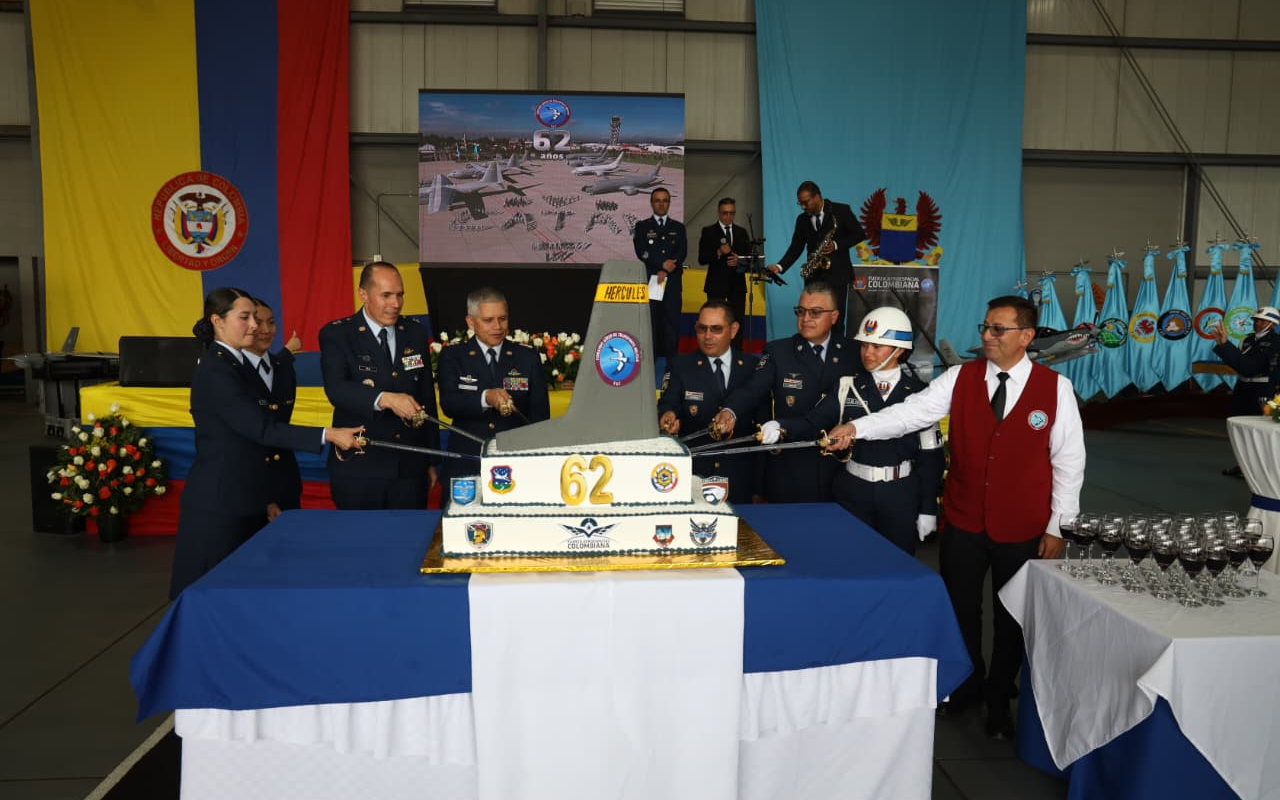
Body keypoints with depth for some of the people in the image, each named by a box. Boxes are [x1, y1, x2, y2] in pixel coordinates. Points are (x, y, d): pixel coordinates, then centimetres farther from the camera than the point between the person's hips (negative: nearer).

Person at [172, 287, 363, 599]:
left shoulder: (235, 363, 13)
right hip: (219, 501, -9)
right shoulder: (215, 370, -17)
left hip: (242, 497, 9)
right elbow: (261, 428, -24)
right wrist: (328, 435, -28)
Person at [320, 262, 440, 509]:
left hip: (410, 467, 3)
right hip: (358, 470, -3)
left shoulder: (416, 333, 8)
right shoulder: (336, 334, -4)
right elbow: (336, 389, -20)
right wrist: (386, 399, -37)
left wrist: (432, 460, 12)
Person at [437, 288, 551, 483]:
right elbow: (448, 403, -10)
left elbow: (540, 415, 4)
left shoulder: (528, 358, 7)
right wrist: (486, 398, -29)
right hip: (466, 466, 0)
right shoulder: (452, 356, 5)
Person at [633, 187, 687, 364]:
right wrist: (663, 263, -15)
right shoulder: (642, 226, 10)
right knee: (649, 322, -3)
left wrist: (665, 271, -13)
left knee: (672, 322, 0)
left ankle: (672, 364, 3)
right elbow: (641, 252, -5)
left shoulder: (678, 228, 14)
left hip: (672, 282, 1)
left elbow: (682, 253, 1)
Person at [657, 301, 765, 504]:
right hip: (692, 471, -1)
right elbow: (667, 404, -9)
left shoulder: (753, 367, 6)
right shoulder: (680, 366, 2)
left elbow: (763, 414, 6)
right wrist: (668, 415, -30)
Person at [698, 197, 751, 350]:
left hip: (737, 284, 3)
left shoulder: (741, 232, 13)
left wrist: (739, 261, -11)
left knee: (738, 321, 2)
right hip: (716, 284, -3)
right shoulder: (708, 231, 2)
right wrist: (718, 253, -21)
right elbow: (702, 259, -5)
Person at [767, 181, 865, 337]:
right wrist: (780, 266, -9)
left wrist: (836, 245, -16)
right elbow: (796, 248, 7)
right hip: (814, 276, 4)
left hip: (837, 274, -4)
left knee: (836, 319, -5)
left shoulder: (841, 211, -4)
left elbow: (859, 234, -1)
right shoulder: (802, 219, 8)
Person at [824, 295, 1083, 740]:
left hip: (1022, 528, -1)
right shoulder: (960, 379, -3)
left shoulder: (1055, 388, -6)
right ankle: (967, 683, 40)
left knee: (1011, 616, 13)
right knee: (960, 607, 15)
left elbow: (1068, 460, -4)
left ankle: (999, 700, 36)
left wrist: (1057, 527, -4)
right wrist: (857, 428, -30)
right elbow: (913, 411, -14)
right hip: (963, 521, 2)